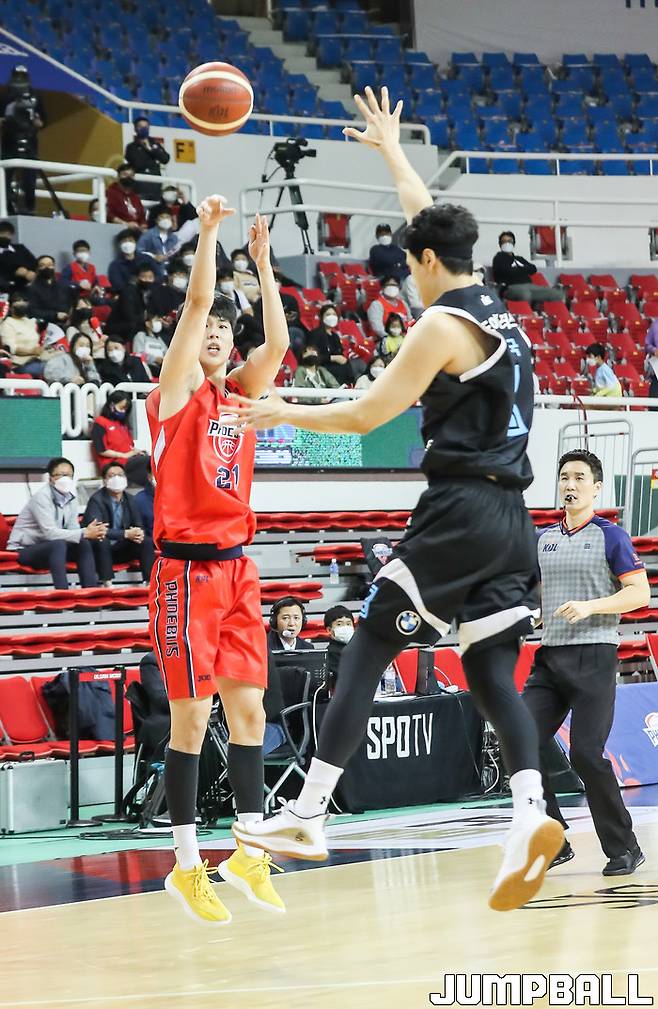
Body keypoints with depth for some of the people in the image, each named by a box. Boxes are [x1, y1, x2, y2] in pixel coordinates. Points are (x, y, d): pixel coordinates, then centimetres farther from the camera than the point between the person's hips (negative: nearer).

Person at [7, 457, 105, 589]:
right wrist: (84, 533, -32)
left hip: (50, 547, 7)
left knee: (84, 544, -12)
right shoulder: (41, 497, -21)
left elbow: (73, 529, -4)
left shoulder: (70, 497, 2)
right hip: (24, 550, -7)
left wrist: (92, 532, -26)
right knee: (58, 544, -33)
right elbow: (50, 532, -29)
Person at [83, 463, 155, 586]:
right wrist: (126, 534, -31)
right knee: (101, 541, -37)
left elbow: (138, 525, 10)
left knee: (147, 542, -15)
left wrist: (139, 533, -18)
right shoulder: (96, 500, -13)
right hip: (101, 548, -6)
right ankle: (107, 585, -37)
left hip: (120, 550, 6)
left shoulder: (130, 500, 6)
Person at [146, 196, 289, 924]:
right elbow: (197, 300, -11)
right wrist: (209, 230, -7)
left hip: (236, 567, 6)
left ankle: (249, 853, 9)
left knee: (249, 708, 4)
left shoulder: (241, 393, 13)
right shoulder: (175, 391, -2)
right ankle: (186, 866, 1)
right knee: (192, 716, -5)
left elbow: (278, 342, 1)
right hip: (186, 568, -6)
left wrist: (262, 261, 4)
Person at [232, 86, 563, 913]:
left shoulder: (441, 326, -9)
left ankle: (308, 815, -3)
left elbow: (364, 416, -8)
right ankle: (530, 815, -16)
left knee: (366, 650, -2)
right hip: (511, 519, 8)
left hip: (458, 512, -8)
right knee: (490, 671, 5)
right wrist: (391, 150, 44)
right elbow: (432, 223, 32)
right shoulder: (496, 312, 16)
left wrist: (280, 414, 8)